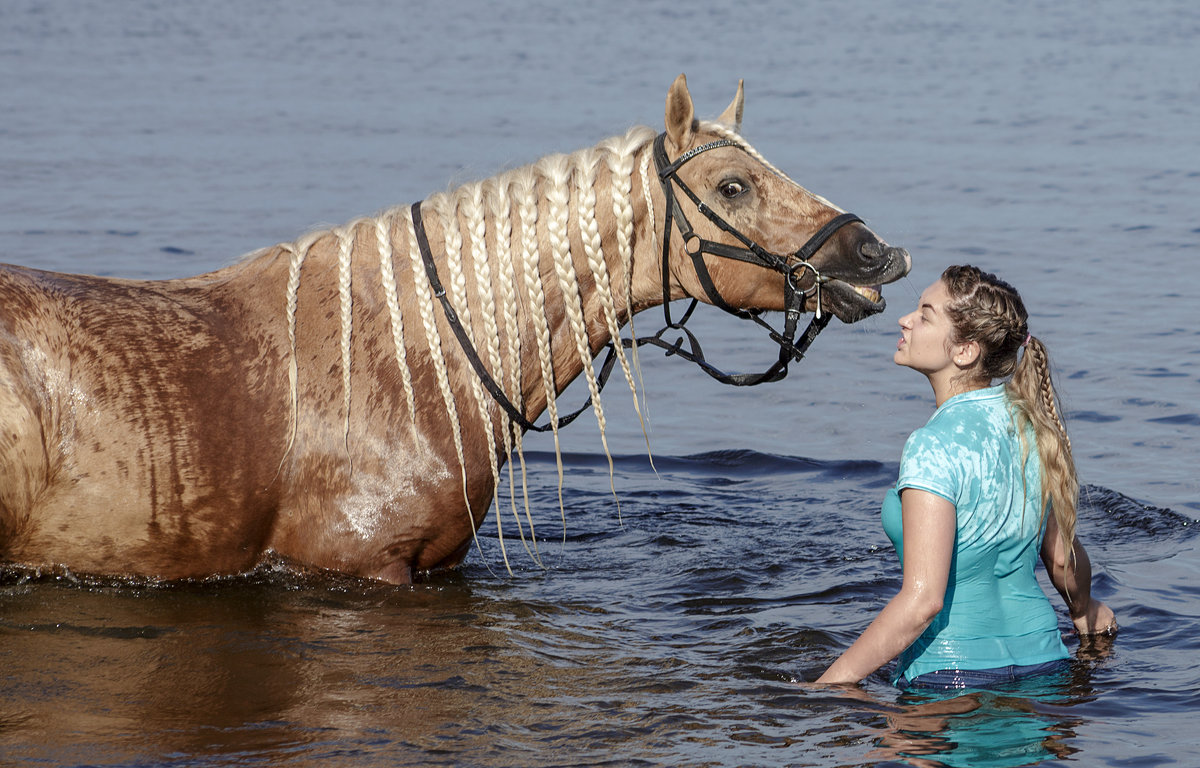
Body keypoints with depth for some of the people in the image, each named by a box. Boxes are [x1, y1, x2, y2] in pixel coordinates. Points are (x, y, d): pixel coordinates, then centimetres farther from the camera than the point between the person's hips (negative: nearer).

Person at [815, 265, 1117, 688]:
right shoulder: (1027, 421, 2)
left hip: (951, 675, -8)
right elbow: (1062, 556, 12)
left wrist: (828, 686, -21)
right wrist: (1084, 610, 34)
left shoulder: (933, 447, -20)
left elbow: (922, 599, -25)